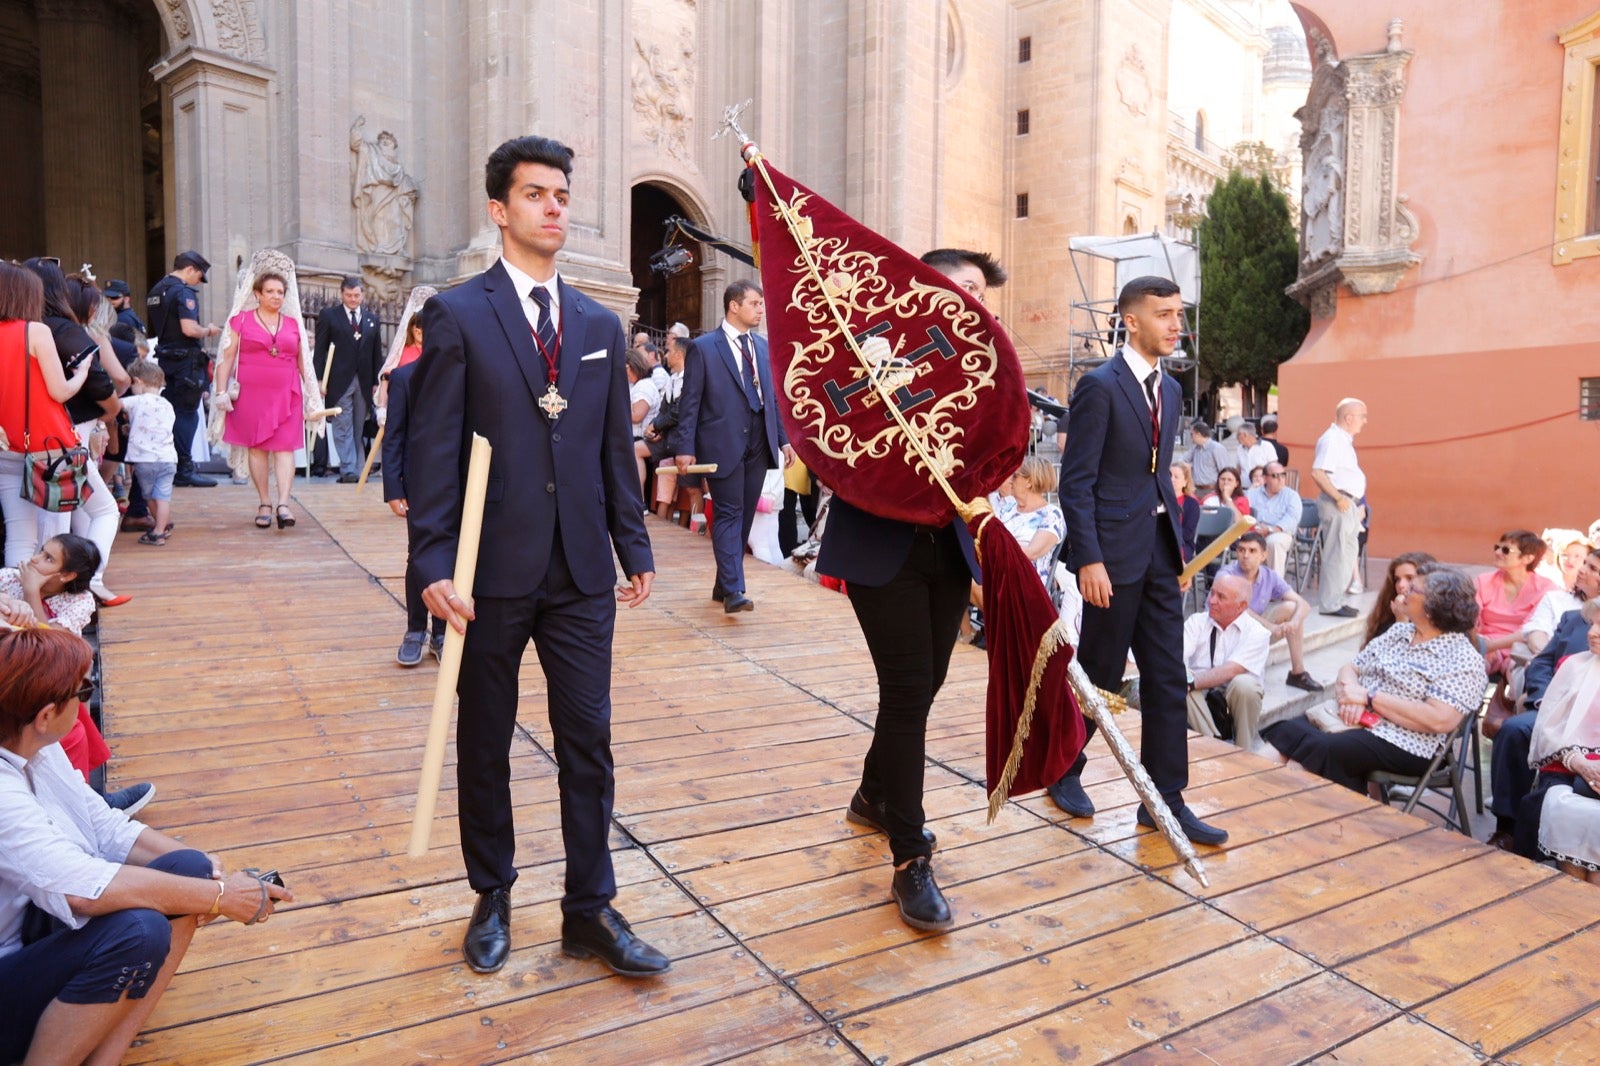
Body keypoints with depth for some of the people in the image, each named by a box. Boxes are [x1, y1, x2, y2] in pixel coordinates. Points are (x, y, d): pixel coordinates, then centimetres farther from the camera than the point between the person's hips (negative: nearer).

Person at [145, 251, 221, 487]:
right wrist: (208, 330, -5)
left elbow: (155, 330, 23)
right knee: (187, 414, -5)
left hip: (165, 358, 9)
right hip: (185, 359, -9)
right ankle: (184, 470, -4)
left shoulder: (156, 291, 16)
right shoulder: (183, 292, -13)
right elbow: (189, 329, -24)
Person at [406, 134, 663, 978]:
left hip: (581, 573, 3)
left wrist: (634, 547, 9)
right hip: (492, 571, -3)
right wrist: (434, 564, -12)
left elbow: (616, 448, 12)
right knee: (485, 742, 12)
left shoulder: (600, 325, 10)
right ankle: (492, 899, 32)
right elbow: (432, 449, -7)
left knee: (588, 740, 6)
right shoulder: (456, 315, -2)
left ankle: (590, 910, 21)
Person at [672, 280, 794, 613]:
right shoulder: (703, 347, -4)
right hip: (723, 445, -6)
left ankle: (723, 585, 21)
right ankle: (733, 591, -6)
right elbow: (689, 402, -6)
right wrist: (685, 448, -13)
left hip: (758, 445, 6)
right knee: (729, 515, -6)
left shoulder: (762, 346, 13)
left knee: (744, 516, 10)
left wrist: (783, 439, 10)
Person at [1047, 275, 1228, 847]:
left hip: (1159, 552, 7)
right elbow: (1076, 482, -15)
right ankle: (1064, 772, 28)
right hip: (1114, 552, -7)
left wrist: (1177, 544, 13)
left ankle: (1165, 799, 18)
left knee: (1167, 679, 8)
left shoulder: (1170, 389, 13)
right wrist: (1088, 559, -20)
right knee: (1099, 675, 6)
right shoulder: (1099, 385, -11)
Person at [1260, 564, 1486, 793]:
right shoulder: (1398, 631, 18)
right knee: (1279, 731, -22)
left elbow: (1439, 721, -17)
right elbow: (1349, 669, 17)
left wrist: (1369, 696, -13)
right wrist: (1350, 693, -7)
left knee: (1323, 750, -35)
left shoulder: (1463, 658, -4)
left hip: (1403, 744, -6)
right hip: (1352, 721, 7)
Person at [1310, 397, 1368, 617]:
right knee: (1337, 555, -7)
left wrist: (1357, 505, 19)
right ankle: (1330, 604, -1)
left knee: (1349, 553, 15)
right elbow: (1317, 473, -26)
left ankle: (1335, 599, 22)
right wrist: (1339, 498, -22)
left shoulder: (1343, 440, 17)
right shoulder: (1332, 440, -16)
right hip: (1338, 505, -11)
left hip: (1348, 505, 11)